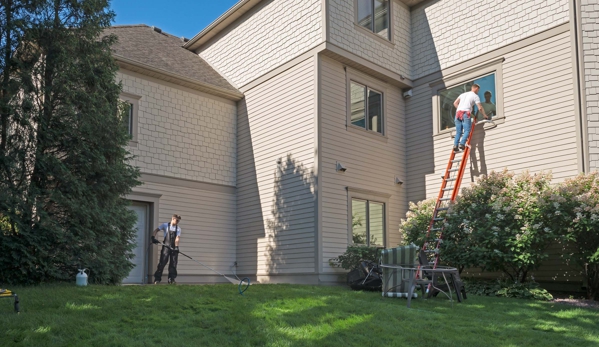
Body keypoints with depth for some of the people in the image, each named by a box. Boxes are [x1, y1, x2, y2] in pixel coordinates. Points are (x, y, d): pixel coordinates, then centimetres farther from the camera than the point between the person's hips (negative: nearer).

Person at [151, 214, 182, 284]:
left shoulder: (178, 228, 7)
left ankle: (171, 279, 9)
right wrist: (153, 237, -17)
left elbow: (177, 238, -5)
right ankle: (157, 278, -2)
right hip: (166, 247, -3)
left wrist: (176, 246, -20)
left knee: (173, 264, 2)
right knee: (162, 262, -8)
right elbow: (156, 230, 0)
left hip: (174, 248, 3)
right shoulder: (165, 225, 4)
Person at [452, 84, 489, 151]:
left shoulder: (463, 94, 27)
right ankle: (462, 144, -27)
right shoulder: (475, 96, 10)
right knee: (467, 131, -8)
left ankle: (455, 145, -12)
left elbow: (455, 103, 18)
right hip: (466, 113, -5)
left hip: (458, 113, 5)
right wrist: (485, 115, 16)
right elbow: (480, 108, 6)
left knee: (458, 132, 4)